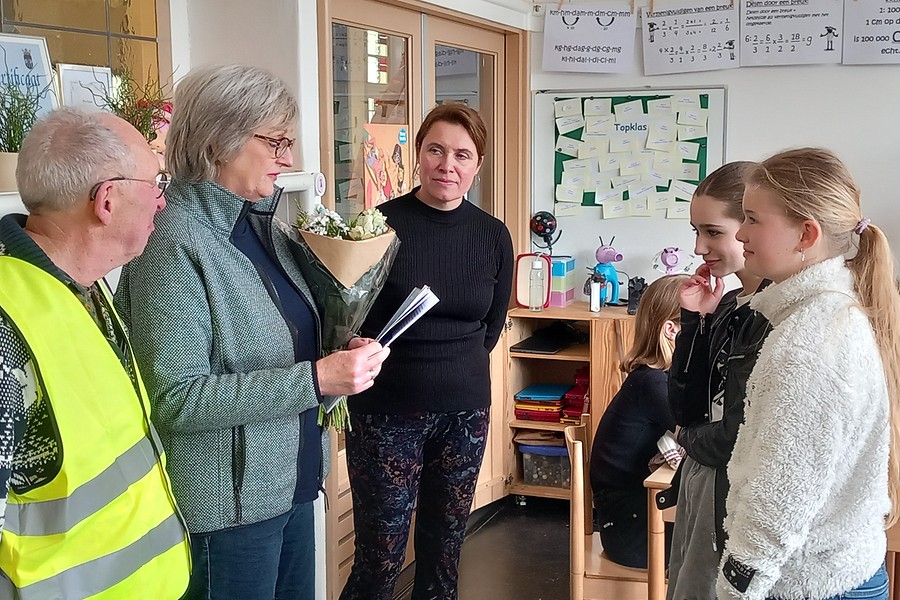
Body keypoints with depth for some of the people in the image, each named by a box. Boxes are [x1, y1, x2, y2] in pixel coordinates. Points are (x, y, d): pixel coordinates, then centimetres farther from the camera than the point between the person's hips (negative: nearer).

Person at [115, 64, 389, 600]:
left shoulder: (264, 225, 6)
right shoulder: (175, 244, -19)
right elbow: (178, 397, -24)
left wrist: (344, 354, -1)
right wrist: (316, 380, -27)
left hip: (291, 484, 8)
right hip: (228, 507, -8)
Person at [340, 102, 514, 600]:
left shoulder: (493, 236, 1)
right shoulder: (382, 224, -10)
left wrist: (455, 368, 8)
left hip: (464, 411, 4)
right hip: (386, 412, -3)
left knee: (444, 550, 15)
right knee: (380, 559, 2)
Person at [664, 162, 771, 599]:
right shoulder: (728, 305, 5)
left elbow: (736, 438, -22)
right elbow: (684, 409, 5)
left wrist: (690, 439, -1)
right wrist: (695, 320, -3)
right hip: (700, 483, 8)